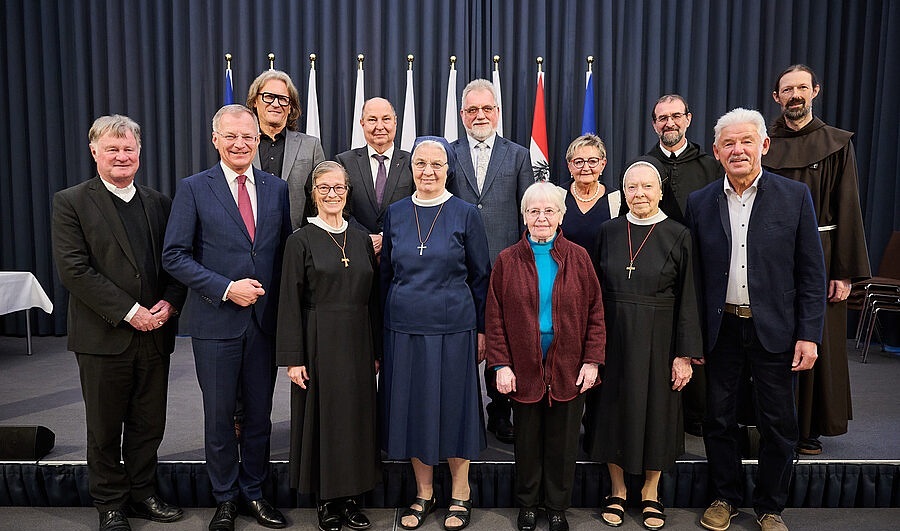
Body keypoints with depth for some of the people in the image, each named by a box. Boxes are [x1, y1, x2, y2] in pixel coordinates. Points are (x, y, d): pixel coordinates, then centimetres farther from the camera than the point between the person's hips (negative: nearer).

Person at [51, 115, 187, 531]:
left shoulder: (159, 203, 10)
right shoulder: (71, 202, -3)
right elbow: (74, 269, -12)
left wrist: (170, 303, -9)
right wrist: (130, 312, -17)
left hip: (155, 335, 4)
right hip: (104, 337, -3)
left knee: (149, 425, 13)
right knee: (105, 429, 11)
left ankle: (143, 494, 30)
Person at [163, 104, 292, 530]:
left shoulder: (277, 188, 7)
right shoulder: (194, 189, -2)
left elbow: (286, 250, 10)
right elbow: (174, 256, -7)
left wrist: (278, 298, -1)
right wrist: (226, 288, -15)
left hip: (266, 320, 3)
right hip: (216, 321, -2)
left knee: (259, 413, 13)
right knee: (219, 414, 10)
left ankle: (254, 492, 31)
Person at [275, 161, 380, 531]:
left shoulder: (361, 239, 8)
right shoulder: (301, 241, -4)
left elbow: (372, 298, 10)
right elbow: (290, 303, -7)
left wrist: (376, 350, 8)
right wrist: (293, 358, -11)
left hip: (357, 344, 4)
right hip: (319, 344, -4)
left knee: (357, 414, 9)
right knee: (322, 416, 4)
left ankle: (349, 497, 24)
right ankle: (326, 501, 21)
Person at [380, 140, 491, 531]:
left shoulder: (465, 214, -3)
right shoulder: (395, 213, 6)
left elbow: (480, 276, 1)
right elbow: (386, 273, 11)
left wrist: (481, 329, 0)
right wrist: (381, 327, 9)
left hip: (452, 327, -3)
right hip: (403, 327, 3)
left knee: (453, 405, 7)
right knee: (411, 405, 10)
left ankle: (460, 493, 27)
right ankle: (423, 494, 29)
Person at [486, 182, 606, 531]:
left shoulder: (578, 258, 1)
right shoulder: (507, 261, -1)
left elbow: (595, 312, 2)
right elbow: (494, 317, -1)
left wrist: (592, 361, -5)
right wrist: (500, 365, -8)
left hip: (568, 368, 1)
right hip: (524, 368, 0)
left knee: (563, 442, 12)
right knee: (527, 441, 13)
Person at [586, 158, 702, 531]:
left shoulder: (678, 235, -5)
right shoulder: (609, 232, 2)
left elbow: (687, 299, -5)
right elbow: (597, 291, 4)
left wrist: (685, 354, -8)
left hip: (658, 340, -2)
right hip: (613, 336, 2)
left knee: (656, 409, 9)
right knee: (614, 408, 9)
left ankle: (651, 493, 30)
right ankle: (618, 491, 27)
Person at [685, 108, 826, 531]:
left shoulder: (795, 196, -1)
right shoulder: (700, 203, 2)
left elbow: (811, 272, -2)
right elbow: (694, 275, 3)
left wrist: (809, 335, -7)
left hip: (775, 330, -1)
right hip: (721, 329, 1)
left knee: (778, 424, 10)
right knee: (718, 420, 12)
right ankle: (725, 497, 33)